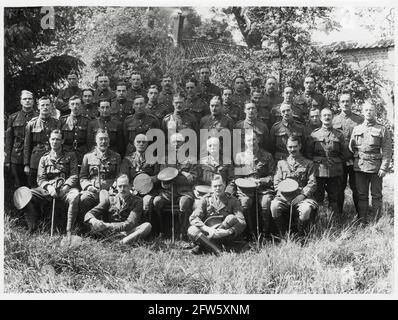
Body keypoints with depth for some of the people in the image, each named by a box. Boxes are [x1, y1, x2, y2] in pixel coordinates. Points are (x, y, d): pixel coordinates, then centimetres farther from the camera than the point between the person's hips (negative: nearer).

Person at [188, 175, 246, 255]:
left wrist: (229, 231, -25)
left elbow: (242, 221, -6)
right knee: (192, 230, -27)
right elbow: (193, 218, -3)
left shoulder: (232, 200, 5)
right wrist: (208, 229, -20)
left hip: (224, 235, 0)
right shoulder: (206, 199, 7)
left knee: (231, 218, -29)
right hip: (207, 232, 0)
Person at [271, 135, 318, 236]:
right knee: (274, 206, -32)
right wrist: (283, 194, -8)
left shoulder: (308, 163, 14)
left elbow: (312, 184, 5)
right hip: (284, 196, 1)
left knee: (306, 209, -35)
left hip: (302, 196, -1)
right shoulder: (281, 163, 20)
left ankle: (300, 236, -11)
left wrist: (302, 195, -12)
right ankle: (283, 235, -12)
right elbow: (277, 182, 12)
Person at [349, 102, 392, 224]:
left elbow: (387, 151, -3)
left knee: (376, 195, 5)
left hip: (375, 167, -2)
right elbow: (351, 148, 14)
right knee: (361, 195, 7)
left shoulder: (383, 130, 2)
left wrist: (384, 168, -10)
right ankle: (362, 220, 15)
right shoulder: (356, 129, 10)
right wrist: (351, 162, 5)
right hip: (359, 167, 3)